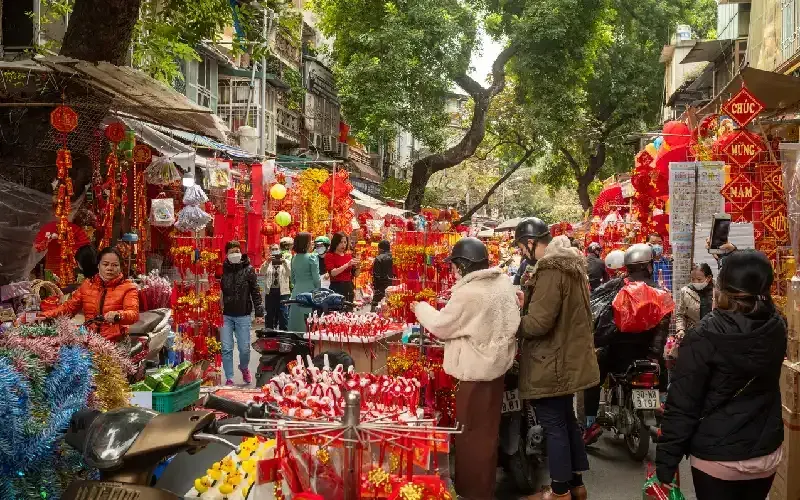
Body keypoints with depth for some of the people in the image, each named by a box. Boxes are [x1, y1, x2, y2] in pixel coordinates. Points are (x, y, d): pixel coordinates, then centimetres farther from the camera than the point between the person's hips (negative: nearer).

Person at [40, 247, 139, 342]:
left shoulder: (128, 287, 2)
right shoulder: (87, 285, 16)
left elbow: (133, 314, -12)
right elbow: (68, 307, 17)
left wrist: (117, 316, -33)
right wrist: (46, 316, 1)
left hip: (115, 342, -4)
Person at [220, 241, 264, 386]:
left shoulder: (248, 269, -1)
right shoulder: (222, 269, 0)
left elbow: (255, 292, 0)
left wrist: (259, 313, -5)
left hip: (243, 315, 0)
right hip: (225, 315, 1)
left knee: (244, 348, 6)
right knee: (226, 349, 0)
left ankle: (244, 368, 36)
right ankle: (229, 379, 13)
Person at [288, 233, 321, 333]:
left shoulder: (294, 258, 9)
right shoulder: (311, 257, -10)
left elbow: (293, 279, 15)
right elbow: (316, 279, -10)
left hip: (296, 292, 6)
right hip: (309, 293, -6)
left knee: (296, 322, 8)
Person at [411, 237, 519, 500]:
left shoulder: (468, 293, -23)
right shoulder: (503, 283, 2)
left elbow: (443, 326, -11)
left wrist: (422, 308, 6)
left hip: (476, 369, -8)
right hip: (496, 363, 9)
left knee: (471, 431, 6)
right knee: (487, 428, 19)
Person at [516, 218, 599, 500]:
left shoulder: (551, 270, -23)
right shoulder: (570, 263, 10)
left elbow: (537, 323, -26)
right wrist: (528, 299, 9)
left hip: (551, 364, -10)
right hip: (568, 358, 10)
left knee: (554, 427, 2)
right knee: (567, 421, 19)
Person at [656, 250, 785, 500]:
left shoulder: (705, 336, -22)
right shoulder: (777, 328, -7)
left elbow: (682, 403, -19)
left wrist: (666, 460, -11)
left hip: (717, 457, -5)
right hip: (767, 453, 5)